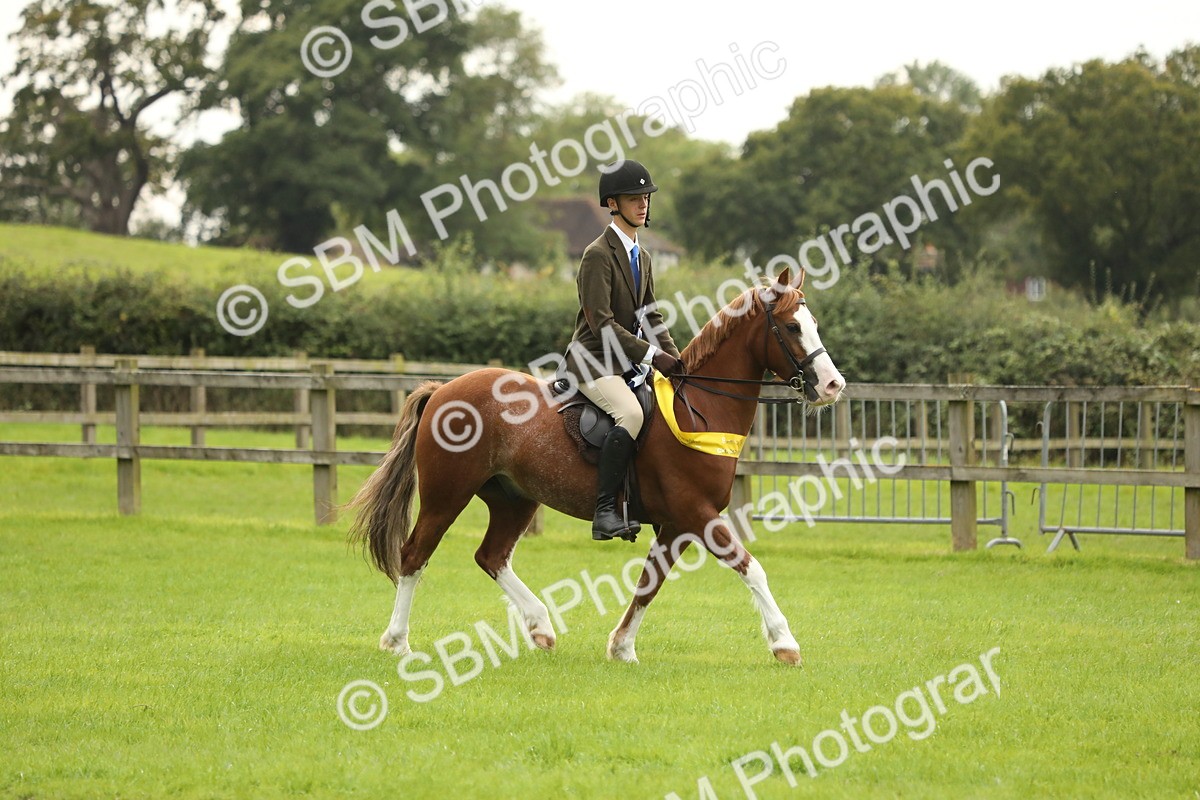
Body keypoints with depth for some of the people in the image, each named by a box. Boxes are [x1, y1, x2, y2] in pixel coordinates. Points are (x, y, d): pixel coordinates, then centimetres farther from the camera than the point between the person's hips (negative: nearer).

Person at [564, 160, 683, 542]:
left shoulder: (642, 258, 16)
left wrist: (675, 360, 2)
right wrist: (653, 356, -23)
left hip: (629, 363, 9)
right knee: (630, 413, -33)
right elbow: (602, 324, -19)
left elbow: (650, 318, 18)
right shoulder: (598, 255, -12)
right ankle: (605, 512, -36)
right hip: (594, 361, -9)